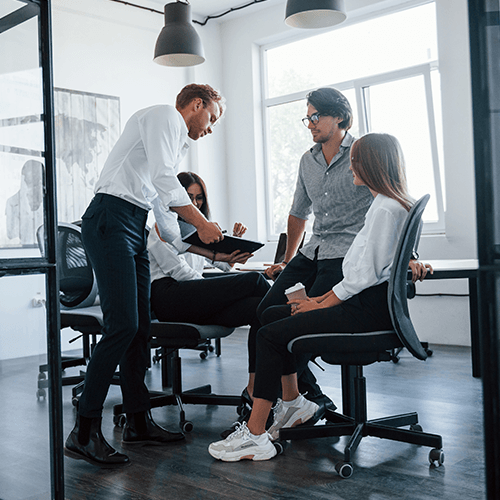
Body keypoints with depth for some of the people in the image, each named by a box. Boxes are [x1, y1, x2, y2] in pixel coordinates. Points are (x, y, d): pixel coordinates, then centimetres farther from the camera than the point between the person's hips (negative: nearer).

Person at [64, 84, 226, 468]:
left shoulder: (178, 141, 27)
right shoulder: (164, 116, -2)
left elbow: (162, 202, 25)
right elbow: (163, 178, -15)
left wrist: (206, 246, 19)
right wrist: (202, 224, -9)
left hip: (135, 227, 10)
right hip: (111, 220, -10)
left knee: (140, 325, 7)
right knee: (122, 325, -16)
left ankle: (139, 422, 14)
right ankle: (84, 432, -11)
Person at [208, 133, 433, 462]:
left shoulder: (386, 208, -14)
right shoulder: (388, 204, 18)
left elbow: (365, 274, -19)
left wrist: (322, 304, -9)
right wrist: (323, 298, 11)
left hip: (370, 309, -11)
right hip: (366, 302, 11)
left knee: (271, 335, -14)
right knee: (272, 314, 12)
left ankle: (255, 435, -11)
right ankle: (294, 403, 18)